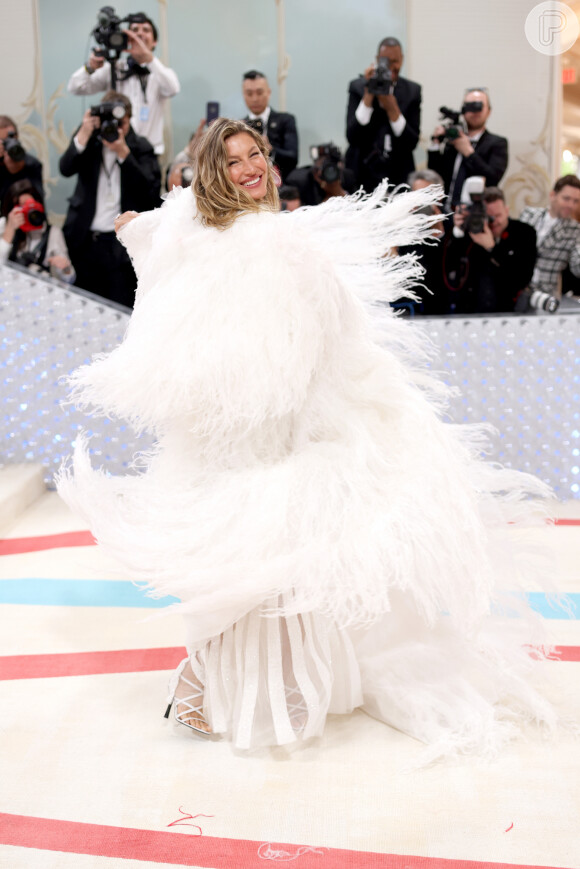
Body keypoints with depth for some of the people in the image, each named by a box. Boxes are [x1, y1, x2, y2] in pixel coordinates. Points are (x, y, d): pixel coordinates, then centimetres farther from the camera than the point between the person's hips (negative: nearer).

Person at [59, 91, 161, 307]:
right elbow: (66, 168, -8)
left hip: (122, 242, -2)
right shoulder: (89, 140, 8)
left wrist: (123, 152, -16)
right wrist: (84, 134, -18)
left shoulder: (141, 148, 4)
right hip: (85, 239, 2)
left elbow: (151, 190, -11)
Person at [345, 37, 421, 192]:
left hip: (399, 175, 2)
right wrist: (368, 95, -17)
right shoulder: (358, 86, -1)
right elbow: (352, 137, -12)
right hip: (364, 174, -1)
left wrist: (392, 109, -15)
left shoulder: (412, 90, 4)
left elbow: (412, 142, -4)